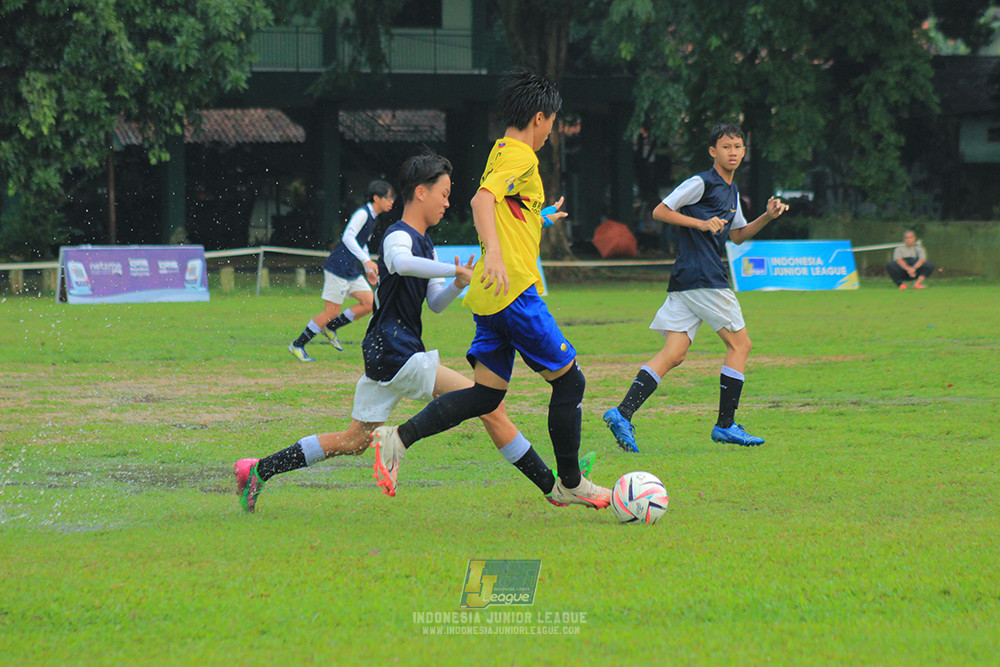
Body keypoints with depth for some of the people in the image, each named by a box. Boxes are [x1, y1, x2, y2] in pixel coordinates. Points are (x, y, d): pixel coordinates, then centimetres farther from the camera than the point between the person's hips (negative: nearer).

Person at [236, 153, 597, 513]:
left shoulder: (426, 245, 19)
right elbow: (402, 264, -37)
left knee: (353, 440, 16)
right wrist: (457, 271, -35)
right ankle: (554, 487, -12)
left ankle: (259, 470, 16)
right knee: (490, 405, -13)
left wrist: (457, 286, 1)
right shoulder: (398, 236, -12)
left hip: (383, 355, 11)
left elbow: (435, 304, 21)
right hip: (397, 352, -11)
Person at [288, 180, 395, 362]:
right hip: (338, 268, -9)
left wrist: (369, 269, 27)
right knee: (332, 311, -8)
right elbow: (348, 237, -28)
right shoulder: (362, 214, -15)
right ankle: (297, 345, 3)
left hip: (352, 271, 9)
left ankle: (330, 327, 14)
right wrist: (366, 260, -34)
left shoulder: (372, 217, 15)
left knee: (369, 303, 2)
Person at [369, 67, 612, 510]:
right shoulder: (521, 158, -10)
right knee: (569, 382, 2)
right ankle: (569, 484, 10)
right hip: (515, 291, -10)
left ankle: (398, 437, -7)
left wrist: (540, 218, 51)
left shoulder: (501, 152, 19)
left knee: (487, 393, 6)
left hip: (490, 292, 10)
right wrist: (494, 253, -40)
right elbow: (483, 199, -26)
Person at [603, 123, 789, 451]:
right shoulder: (701, 183, -6)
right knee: (740, 344, -1)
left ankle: (623, 413, -13)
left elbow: (737, 235, 31)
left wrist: (767, 217, 16)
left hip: (685, 281, 9)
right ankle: (725, 425, 1)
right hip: (702, 277, -9)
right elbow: (660, 211, -7)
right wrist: (701, 223, -16)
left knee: (673, 354, -2)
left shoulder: (732, 191, 22)